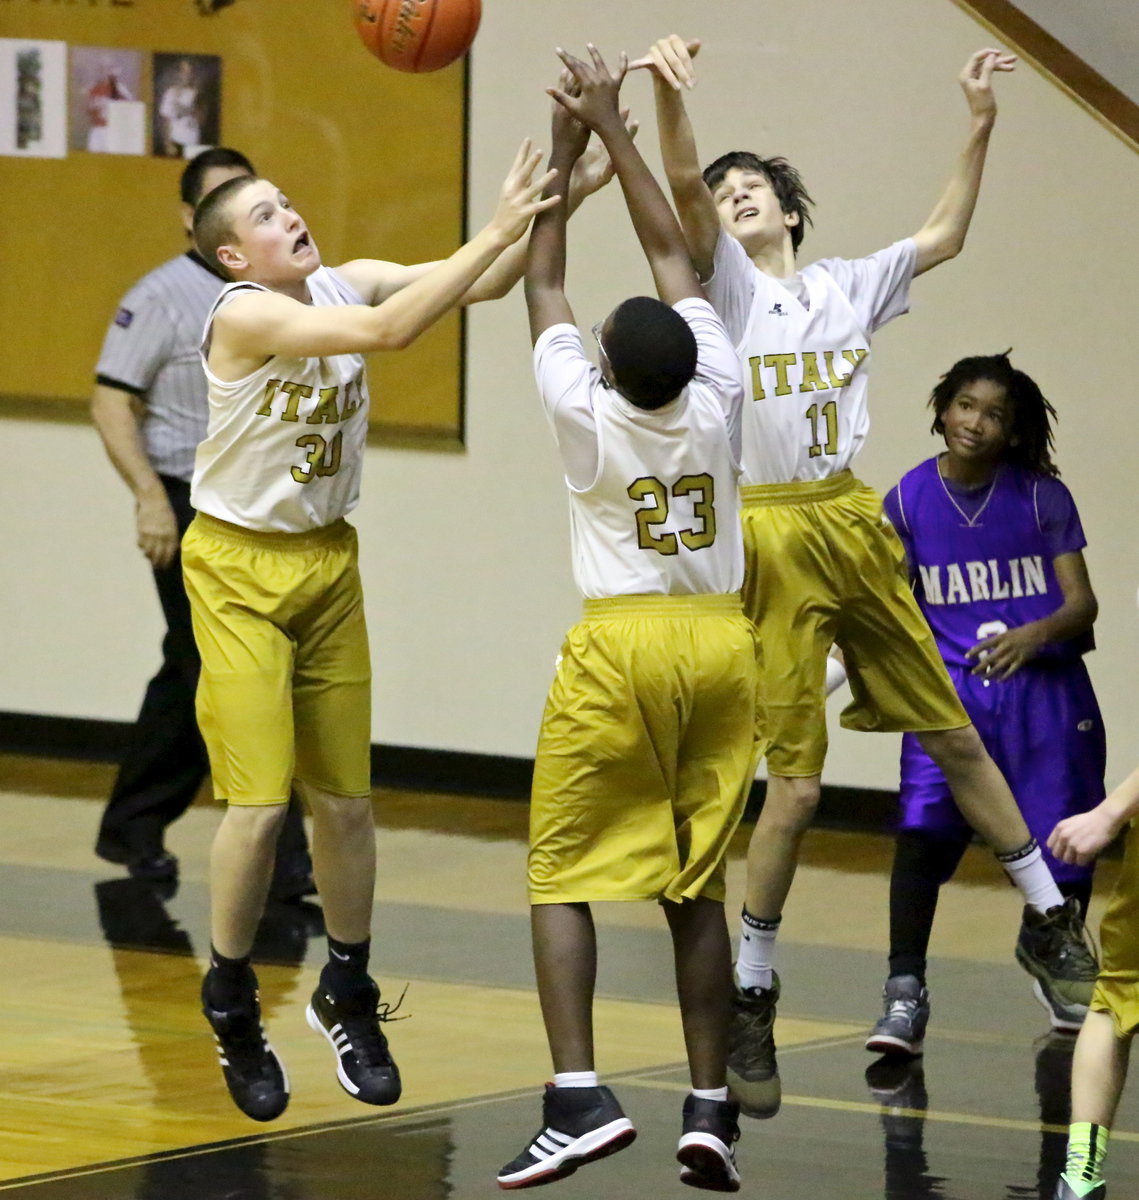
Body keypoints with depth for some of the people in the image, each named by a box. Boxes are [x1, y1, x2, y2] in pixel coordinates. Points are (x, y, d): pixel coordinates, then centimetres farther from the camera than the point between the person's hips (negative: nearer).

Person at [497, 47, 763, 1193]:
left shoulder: (587, 416, -12)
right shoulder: (718, 402, -5)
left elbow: (543, 284, 2)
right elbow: (673, 256, 5)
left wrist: (561, 151, 10)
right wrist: (610, 128, 10)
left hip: (621, 648, -4)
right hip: (722, 645, 4)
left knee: (561, 874, 1)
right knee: (696, 887, 10)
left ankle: (578, 1097, -13)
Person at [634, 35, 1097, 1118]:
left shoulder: (846, 286, 14)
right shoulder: (725, 280, 0)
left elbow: (943, 238, 26)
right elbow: (682, 184, -18)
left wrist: (979, 127, 18)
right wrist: (667, 91, -35)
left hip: (858, 526, 4)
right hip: (774, 534, -4)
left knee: (952, 733, 12)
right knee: (795, 781, -7)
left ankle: (1050, 919, 26)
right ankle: (750, 1002, 3)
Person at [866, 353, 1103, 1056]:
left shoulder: (1042, 496, -3)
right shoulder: (909, 501, 1)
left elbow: (1082, 602, -4)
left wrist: (1035, 635, -24)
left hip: (1044, 687, 0)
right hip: (950, 684, 0)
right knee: (924, 826, -22)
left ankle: (1047, 948, 38)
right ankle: (905, 992, -17)